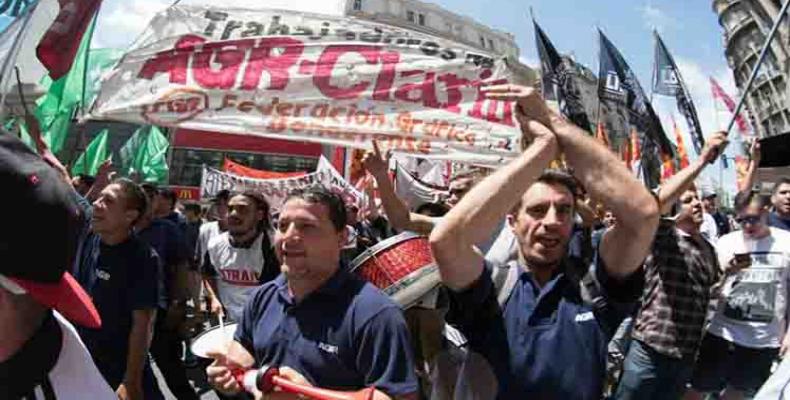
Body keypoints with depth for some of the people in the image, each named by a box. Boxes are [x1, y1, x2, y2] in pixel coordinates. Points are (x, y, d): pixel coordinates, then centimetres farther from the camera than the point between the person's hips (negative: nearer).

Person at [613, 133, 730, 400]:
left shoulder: (708, 246, 14)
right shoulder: (662, 234, -9)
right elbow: (654, 203, -31)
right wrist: (702, 160, -31)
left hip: (687, 355, 7)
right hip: (651, 350, -7)